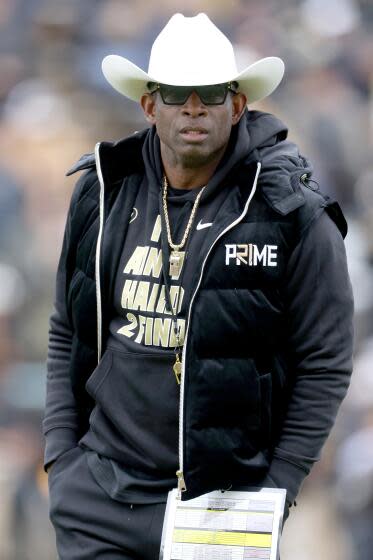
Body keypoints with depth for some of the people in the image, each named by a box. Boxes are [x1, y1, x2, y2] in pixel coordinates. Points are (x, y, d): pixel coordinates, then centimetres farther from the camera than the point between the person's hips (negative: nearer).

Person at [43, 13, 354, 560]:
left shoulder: (294, 216, -6)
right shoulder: (103, 195, 6)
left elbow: (325, 364, -4)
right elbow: (66, 334, 16)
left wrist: (276, 489, -7)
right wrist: (59, 453, 8)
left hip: (221, 495, -3)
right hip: (99, 492, 3)